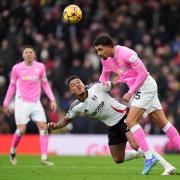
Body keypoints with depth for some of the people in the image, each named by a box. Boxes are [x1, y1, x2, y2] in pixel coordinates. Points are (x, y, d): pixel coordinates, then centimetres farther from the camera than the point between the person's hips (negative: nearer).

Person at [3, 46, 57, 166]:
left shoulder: (40, 67, 2)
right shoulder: (17, 68, -2)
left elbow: (45, 84, 11)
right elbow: (12, 86, 9)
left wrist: (52, 99, 2)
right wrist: (6, 103, 9)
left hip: (36, 103, 2)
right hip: (22, 103, -2)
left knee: (43, 128, -10)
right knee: (21, 130, -8)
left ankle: (44, 158, -8)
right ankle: (12, 152, 20)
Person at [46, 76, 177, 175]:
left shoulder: (96, 87, -16)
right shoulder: (76, 107, -5)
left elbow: (114, 84, -4)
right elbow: (67, 119, 12)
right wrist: (55, 126, -6)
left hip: (123, 115, -6)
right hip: (113, 127, 6)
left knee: (136, 144, -26)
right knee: (118, 159, 7)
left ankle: (167, 166, -24)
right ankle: (141, 153, 34)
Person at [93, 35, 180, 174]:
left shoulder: (126, 54, -23)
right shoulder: (106, 59, 4)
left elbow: (143, 73, -19)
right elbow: (104, 78, 20)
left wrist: (130, 93, -16)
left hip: (145, 86, -9)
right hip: (139, 89, 9)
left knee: (131, 121, -15)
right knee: (162, 122, 9)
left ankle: (149, 156, -16)